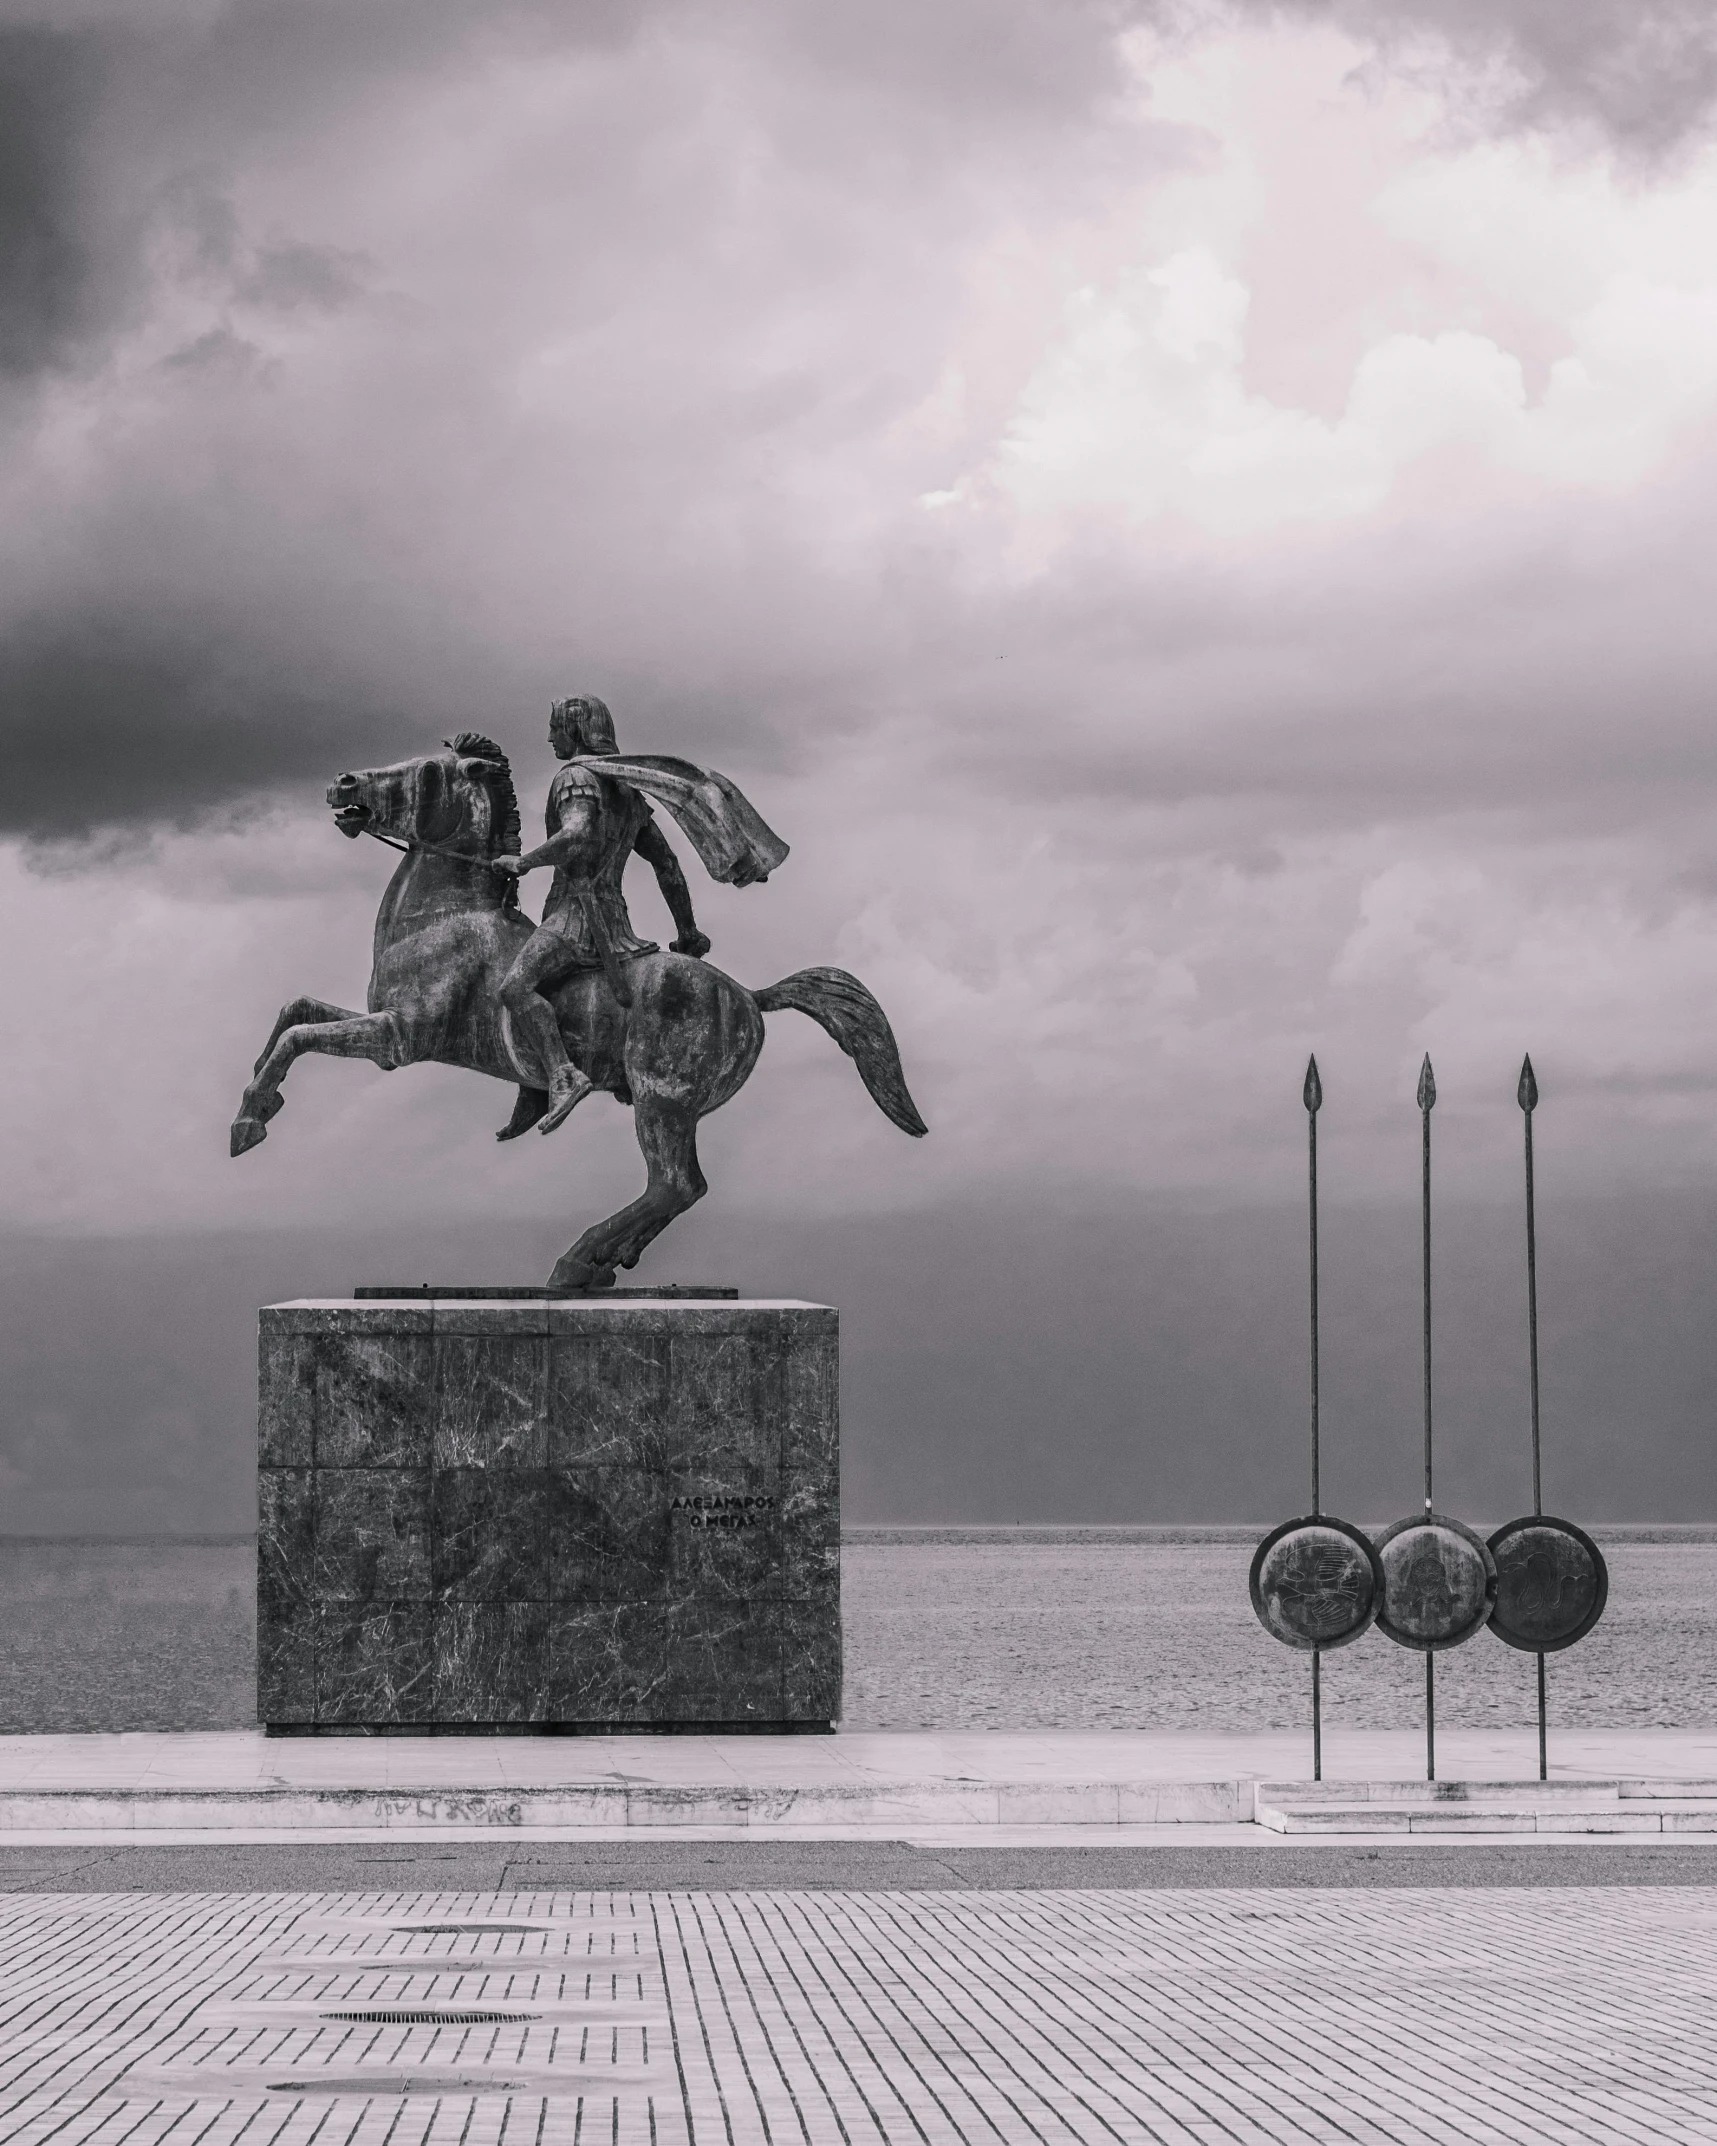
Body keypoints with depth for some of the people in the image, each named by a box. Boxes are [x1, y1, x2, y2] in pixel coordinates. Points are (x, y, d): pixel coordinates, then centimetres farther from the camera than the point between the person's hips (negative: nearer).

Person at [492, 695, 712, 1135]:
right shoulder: (629, 791, 21)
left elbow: (576, 837, -28)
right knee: (522, 988, 24)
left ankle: (563, 1077, -44)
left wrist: (522, 863, -14)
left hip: (576, 913, -10)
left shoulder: (577, 777, -8)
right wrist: (688, 933, 31)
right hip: (614, 918, 10)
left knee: (515, 987, -28)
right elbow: (668, 864, 24)